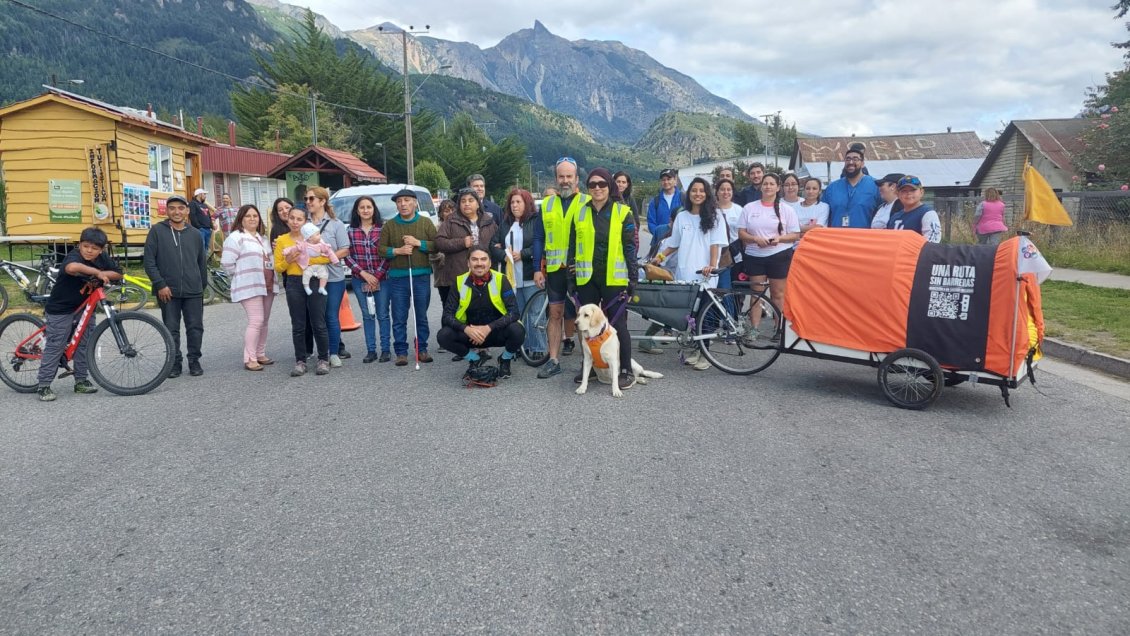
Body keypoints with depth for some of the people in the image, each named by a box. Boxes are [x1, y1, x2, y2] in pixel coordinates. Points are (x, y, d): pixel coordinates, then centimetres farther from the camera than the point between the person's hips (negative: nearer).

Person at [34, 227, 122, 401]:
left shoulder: (102, 259, -4)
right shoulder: (74, 256, -24)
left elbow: (118, 274, 0)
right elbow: (72, 267, -48)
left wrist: (103, 275, -17)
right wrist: (97, 272, -39)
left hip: (85, 308, 6)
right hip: (61, 309, -6)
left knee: (84, 344, 10)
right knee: (55, 346, -3)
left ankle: (81, 381, 21)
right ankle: (44, 385, 4)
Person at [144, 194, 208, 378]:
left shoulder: (195, 234, 8)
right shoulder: (157, 231, 0)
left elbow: (202, 262, 15)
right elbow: (149, 260, -4)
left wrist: (202, 285, 15)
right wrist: (160, 285, -10)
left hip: (193, 292, 2)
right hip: (168, 291, -2)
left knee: (195, 328, 4)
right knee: (171, 329, 6)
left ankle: (194, 361, 18)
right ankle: (175, 363, 17)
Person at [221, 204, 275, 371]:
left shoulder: (263, 237, 17)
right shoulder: (236, 237, -8)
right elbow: (227, 263, -14)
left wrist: (271, 277, 14)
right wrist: (243, 275, -5)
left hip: (267, 286, 8)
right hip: (249, 287, -8)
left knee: (264, 322, 11)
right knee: (256, 321, -13)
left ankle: (260, 354, 22)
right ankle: (250, 359, -7)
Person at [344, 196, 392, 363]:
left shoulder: (383, 229, -2)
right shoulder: (351, 231, 3)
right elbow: (347, 256, 0)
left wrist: (377, 276, -10)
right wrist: (364, 274, -9)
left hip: (381, 278, -2)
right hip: (360, 280, 2)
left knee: (383, 315, 4)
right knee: (367, 315, 7)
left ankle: (386, 350, 12)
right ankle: (371, 351, 14)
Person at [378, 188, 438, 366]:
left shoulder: (426, 222, 4)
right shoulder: (389, 225, 7)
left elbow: (437, 245, -2)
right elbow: (380, 249, 4)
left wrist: (418, 243, -13)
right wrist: (397, 251, -11)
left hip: (422, 276, 0)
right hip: (397, 277, 1)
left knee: (422, 316, 8)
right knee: (399, 318, 2)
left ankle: (422, 349, 18)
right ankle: (401, 352, 9)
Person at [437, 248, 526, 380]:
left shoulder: (500, 280, -12)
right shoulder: (460, 282, -7)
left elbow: (514, 312, -18)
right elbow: (447, 315, -9)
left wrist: (489, 328, -28)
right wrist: (466, 329, -27)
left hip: (497, 332, -1)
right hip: (471, 334, 2)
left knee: (517, 330, -32)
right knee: (443, 335, -23)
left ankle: (505, 360, 4)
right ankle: (474, 359, 7)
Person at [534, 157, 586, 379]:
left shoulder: (587, 203, 0)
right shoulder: (547, 204, 10)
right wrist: (538, 269, 4)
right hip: (554, 269, 3)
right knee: (555, 313, 5)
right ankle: (553, 361, 10)